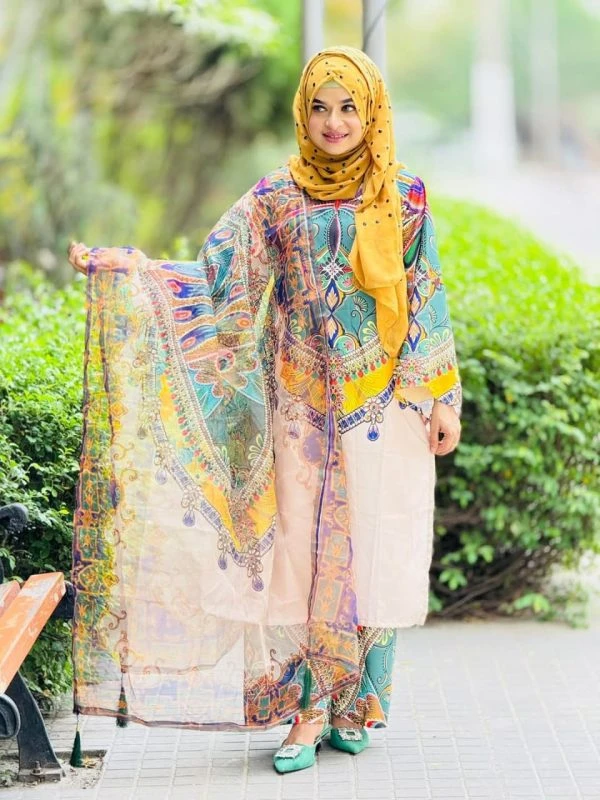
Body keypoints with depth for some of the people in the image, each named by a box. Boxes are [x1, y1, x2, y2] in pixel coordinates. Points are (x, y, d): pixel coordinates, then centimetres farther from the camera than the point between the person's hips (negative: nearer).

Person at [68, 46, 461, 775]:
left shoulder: (404, 198, 2)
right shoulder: (276, 198, 4)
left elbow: (426, 302, 3)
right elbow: (216, 278, 0)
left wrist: (441, 399, 0)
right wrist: (120, 268, -11)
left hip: (384, 404, -1)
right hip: (304, 405, 1)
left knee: (373, 546, 0)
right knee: (302, 548, -1)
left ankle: (357, 701, 13)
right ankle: (311, 706, 6)